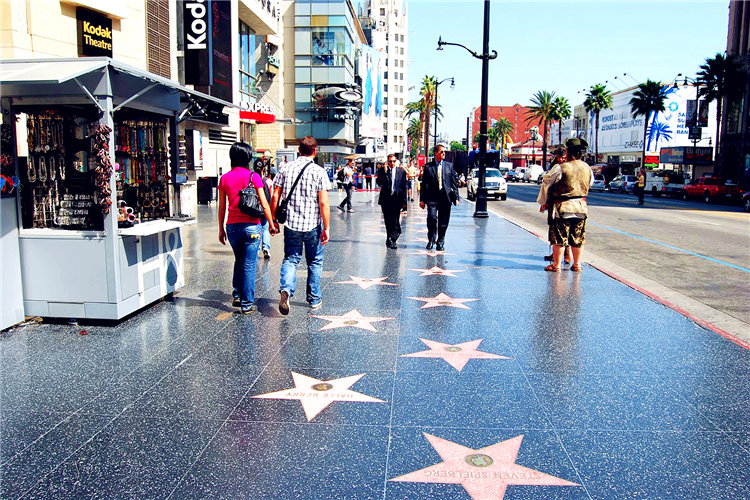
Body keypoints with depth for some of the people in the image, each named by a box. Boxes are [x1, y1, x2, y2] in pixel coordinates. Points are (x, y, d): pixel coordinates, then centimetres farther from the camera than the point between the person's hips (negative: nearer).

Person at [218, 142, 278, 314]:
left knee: (239, 261, 23)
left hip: (232, 226, 4)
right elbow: (264, 204, -8)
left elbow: (222, 208, 7)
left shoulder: (224, 178, 3)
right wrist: (271, 224, 2)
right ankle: (247, 304, 8)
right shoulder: (253, 176, -6)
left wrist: (221, 229, 15)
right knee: (249, 265, 3)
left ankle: (237, 296, 23)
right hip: (251, 226, -4)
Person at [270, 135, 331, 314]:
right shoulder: (319, 172, -7)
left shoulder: (286, 169, 2)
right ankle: (314, 299, 23)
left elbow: (275, 197, 2)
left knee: (290, 259, 10)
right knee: (315, 262, 14)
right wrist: (327, 228, -6)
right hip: (313, 225, -2)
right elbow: (323, 203, -12)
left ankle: (286, 289, -16)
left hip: (291, 224, 2)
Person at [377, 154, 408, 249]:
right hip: (386, 199, 1)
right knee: (388, 221, 8)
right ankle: (390, 240, 19)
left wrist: (404, 201, 2)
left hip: (396, 199, -1)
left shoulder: (401, 171, 6)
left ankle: (391, 239, -7)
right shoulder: (382, 171, 5)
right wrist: (384, 172, -15)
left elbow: (404, 187, 6)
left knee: (395, 221, -9)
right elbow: (379, 182, -8)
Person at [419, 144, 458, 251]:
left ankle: (440, 242, 20)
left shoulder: (449, 165, 9)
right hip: (432, 197, -1)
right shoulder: (428, 167, 5)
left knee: (443, 222, 5)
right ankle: (431, 240, 7)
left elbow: (454, 182, 10)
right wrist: (422, 199, 2)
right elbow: (424, 184, 6)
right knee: (432, 218, -13)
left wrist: (456, 197, 3)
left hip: (446, 197, 2)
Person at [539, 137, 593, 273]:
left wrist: (547, 203, 10)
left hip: (563, 206, -5)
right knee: (578, 238, 11)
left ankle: (556, 265, 5)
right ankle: (577, 264, 17)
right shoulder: (587, 168, 4)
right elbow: (590, 184, 13)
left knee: (559, 237, 1)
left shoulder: (560, 168, -12)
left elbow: (551, 187, -3)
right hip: (581, 206, 5)